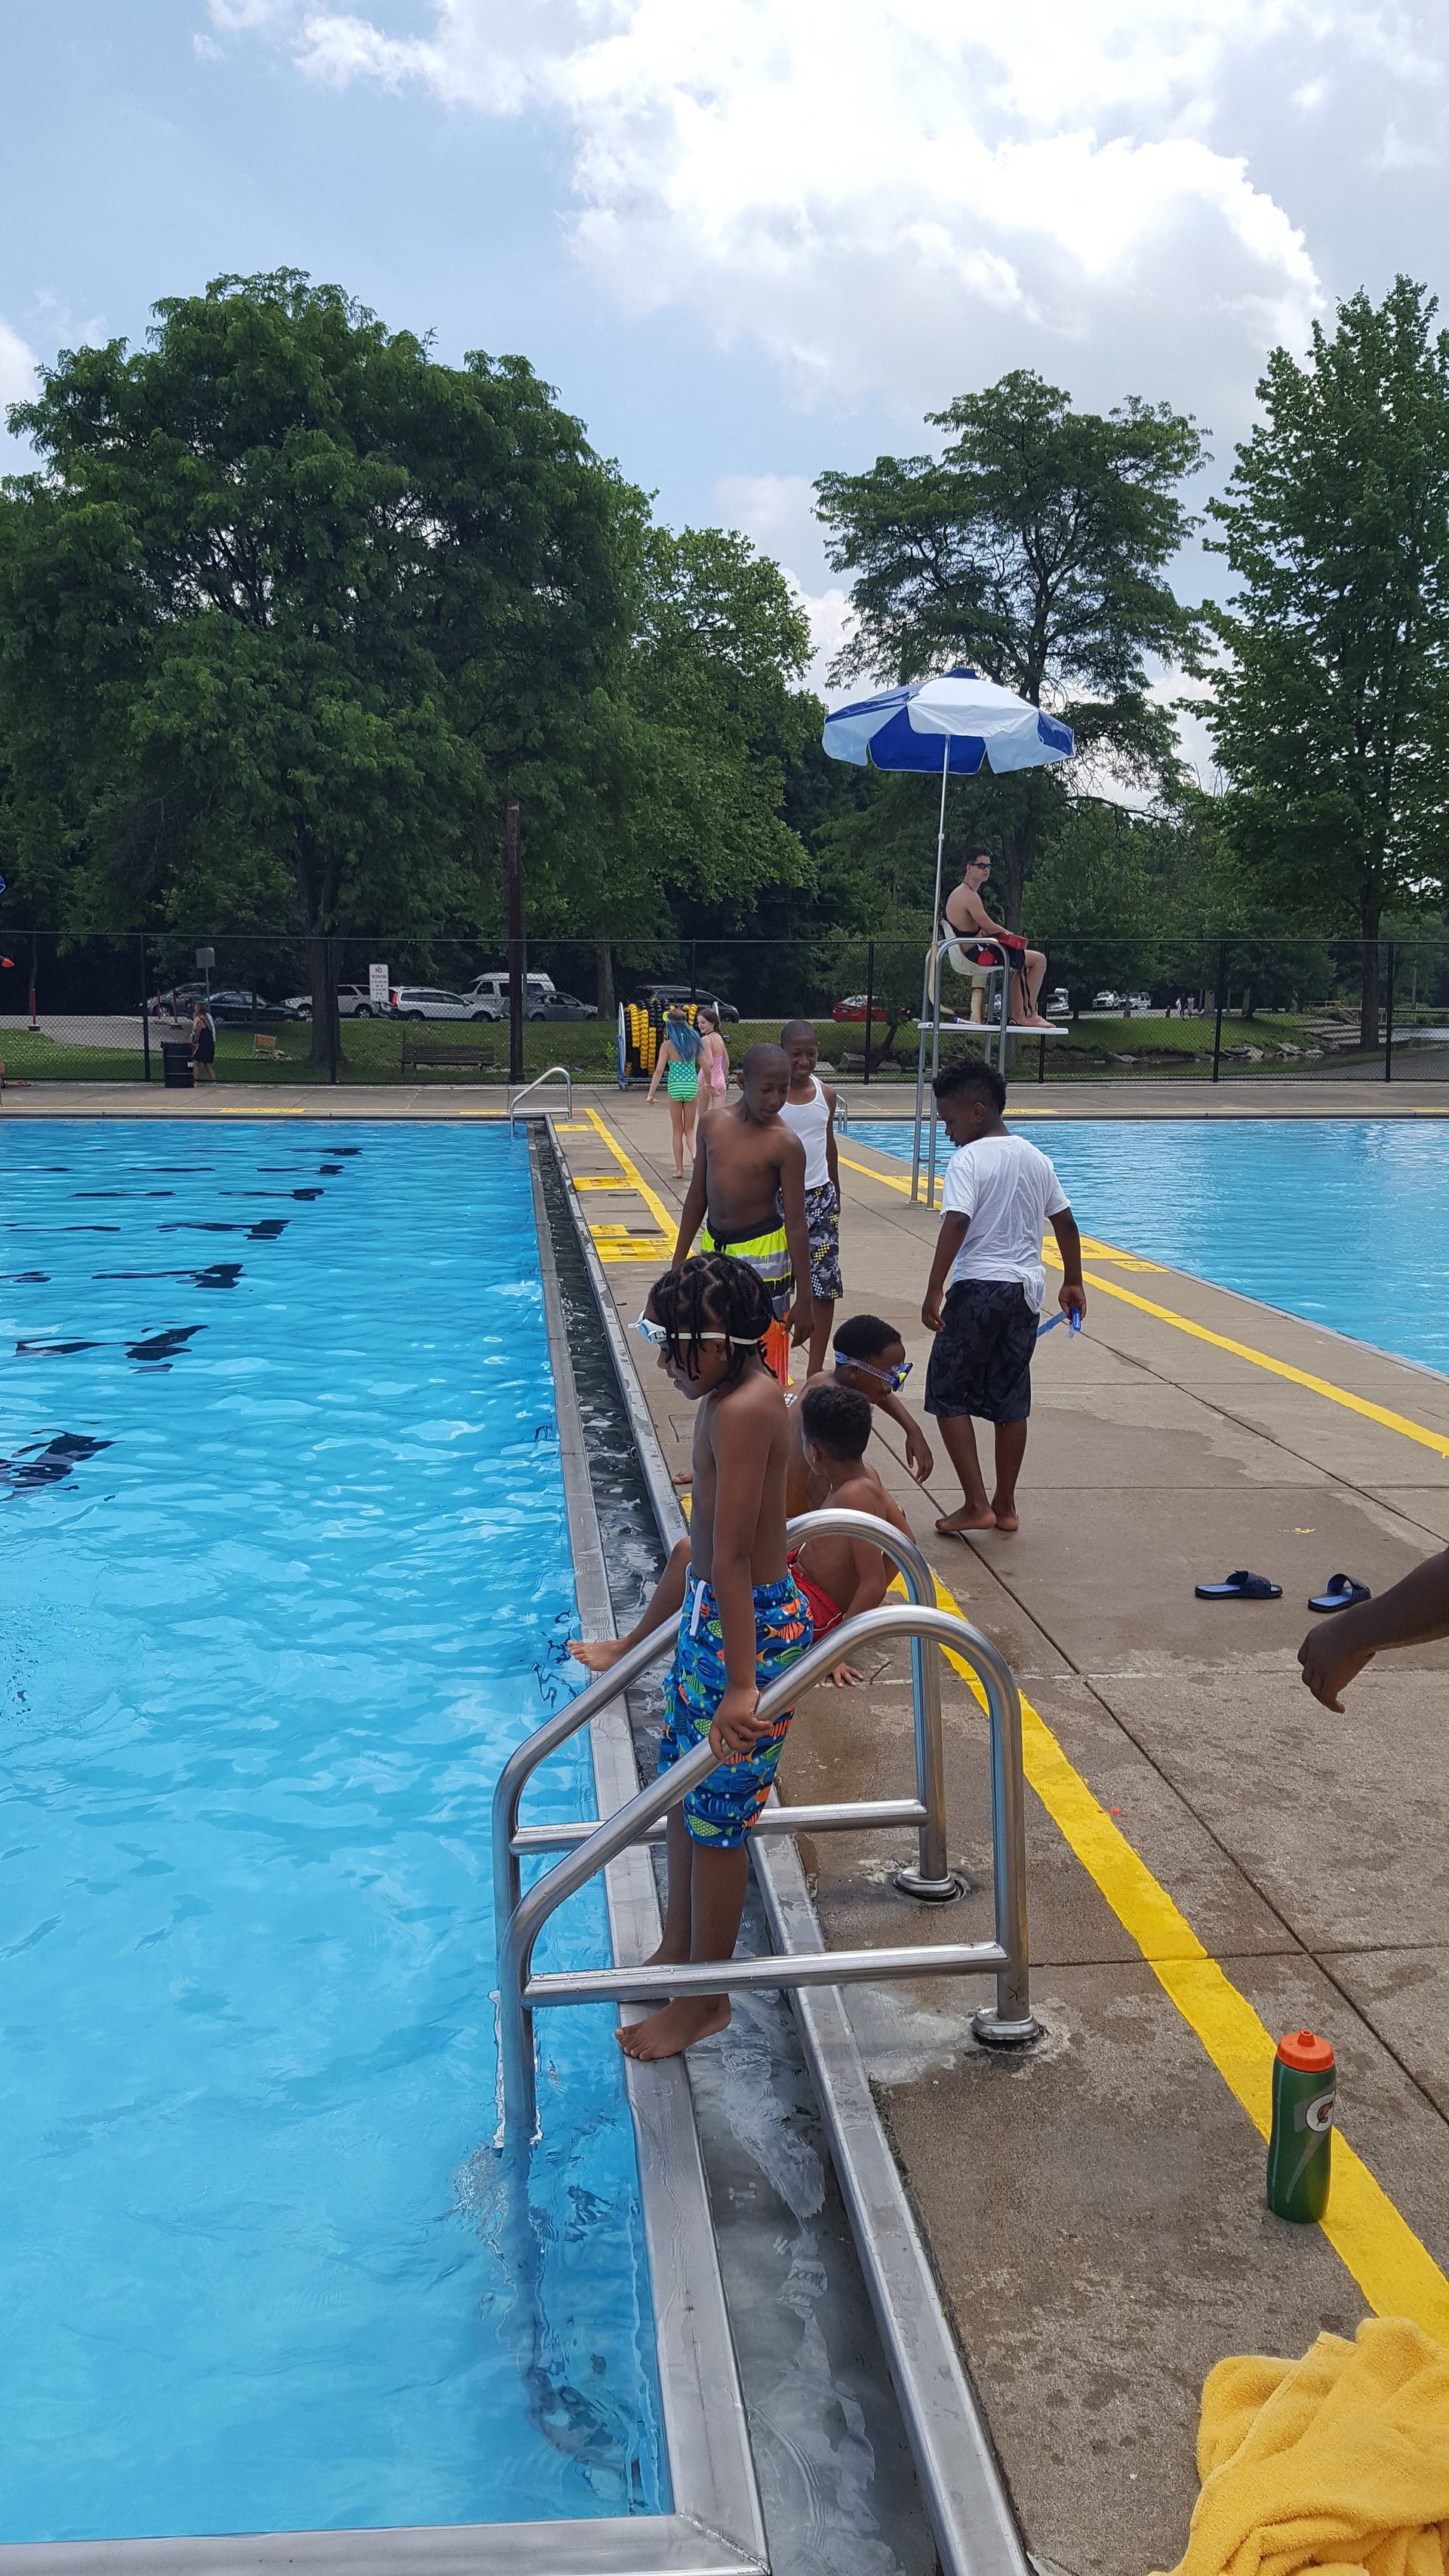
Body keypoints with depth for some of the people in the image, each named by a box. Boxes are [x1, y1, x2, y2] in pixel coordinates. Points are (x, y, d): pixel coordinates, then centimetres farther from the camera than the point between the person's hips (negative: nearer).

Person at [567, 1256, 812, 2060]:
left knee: (715, 1815, 4)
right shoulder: (727, 1399, 7)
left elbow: (731, 1557, -27)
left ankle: (705, 2000, 21)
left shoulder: (744, 1408, -24)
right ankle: (678, 1950, 40)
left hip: (751, 1626, -10)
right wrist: (633, 1643, 23)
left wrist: (742, 1685, -28)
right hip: (709, 1617, 10)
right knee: (681, 1789, 21)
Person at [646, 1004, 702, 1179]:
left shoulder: (668, 1045, -8)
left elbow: (659, 1070, -12)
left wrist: (651, 1094, -8)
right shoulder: (694, 1041, 1)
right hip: (692, 1086, 2)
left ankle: (679, 1169, 11)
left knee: (677, 1130, 11)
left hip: (675, 1087, -2)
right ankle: (693, 1153, -14)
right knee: (689, 1129, 15)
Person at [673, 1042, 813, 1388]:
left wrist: (803, 1299, -15)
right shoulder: (712, 1123, 0)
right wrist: (679, 1260, 12)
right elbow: (698, 1194, 9)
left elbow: (796, 1224, -14)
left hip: (762, 1258, -5)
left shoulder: (785, 1144, -14)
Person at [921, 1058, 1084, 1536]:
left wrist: (933, 1291, -24)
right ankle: (1005, 1506, 20)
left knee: (949, 1396, 4)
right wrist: (1073, 1282, 27)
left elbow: (955, 1225, -23)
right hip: (1026, 1290, 7)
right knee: (1010, 1401, 13)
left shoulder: (968, 1160, -11)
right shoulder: (1036, 1158, 11)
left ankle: (976, 1505, -2)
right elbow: (1065, 1223, 17)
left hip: (978, 1288, -7)